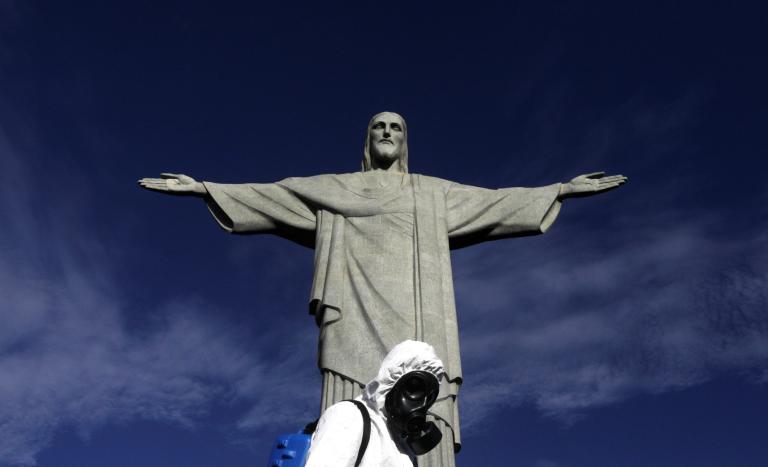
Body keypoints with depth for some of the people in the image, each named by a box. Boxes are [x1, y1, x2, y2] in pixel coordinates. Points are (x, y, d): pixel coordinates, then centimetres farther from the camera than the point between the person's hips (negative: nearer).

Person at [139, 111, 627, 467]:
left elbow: (498, 201, 25)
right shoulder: (334, 189, 24)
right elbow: (267, 195, 19)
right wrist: (204, 188, 11)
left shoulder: (435, 193, 28)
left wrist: (561, 190, 19)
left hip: (414, 321, 1)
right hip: (358, 316, -1)